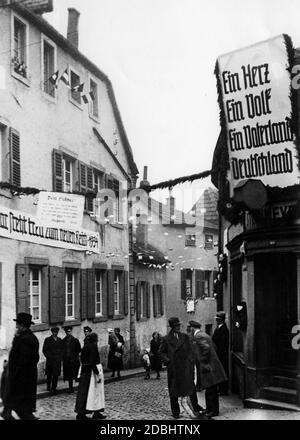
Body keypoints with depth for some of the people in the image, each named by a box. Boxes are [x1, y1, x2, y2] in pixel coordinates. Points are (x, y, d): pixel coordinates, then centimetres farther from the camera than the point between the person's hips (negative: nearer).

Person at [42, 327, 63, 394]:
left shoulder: (60, 340, 14)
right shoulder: (48, 340, 4)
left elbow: (62, 349, 18)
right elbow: (44, 350, 1)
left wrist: (60, 357, 3)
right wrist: (49, 357, -7)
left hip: (57, 360, 2)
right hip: (50, 360, -2)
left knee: (56, 375, -3)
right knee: (49, 375, 5)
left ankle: (53, 388, 2)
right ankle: (48, 387, 21)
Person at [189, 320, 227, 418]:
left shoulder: (198, 336, -14)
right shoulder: (205, 335, 16)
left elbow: (206, 348, -27)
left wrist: (204, 361, -18)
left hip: (209, 367, -10)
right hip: (211, 366, 10)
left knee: (211, 390, -2)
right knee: (211, 390, 15)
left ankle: (214, 411, 4)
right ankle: (210, 409, 23)